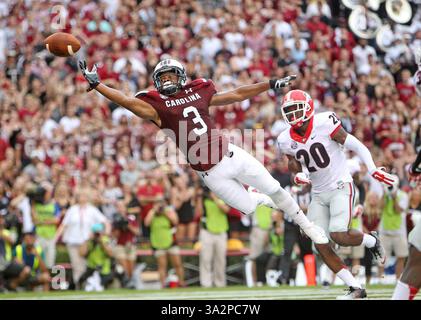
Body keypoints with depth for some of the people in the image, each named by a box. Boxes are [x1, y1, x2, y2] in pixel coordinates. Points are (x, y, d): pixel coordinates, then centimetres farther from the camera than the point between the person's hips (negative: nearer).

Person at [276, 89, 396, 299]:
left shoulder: (324, 124, -17)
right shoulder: (286, 140, -1)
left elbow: (355, 145, -14)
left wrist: (373, 169, -23)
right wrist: (298, 176, -7)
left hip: (340, 187, -6)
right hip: (318, 193, 6)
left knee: (339, 235, -22)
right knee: (320, 244, -2)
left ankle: (371, 241, 12)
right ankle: (355, 289, 8)